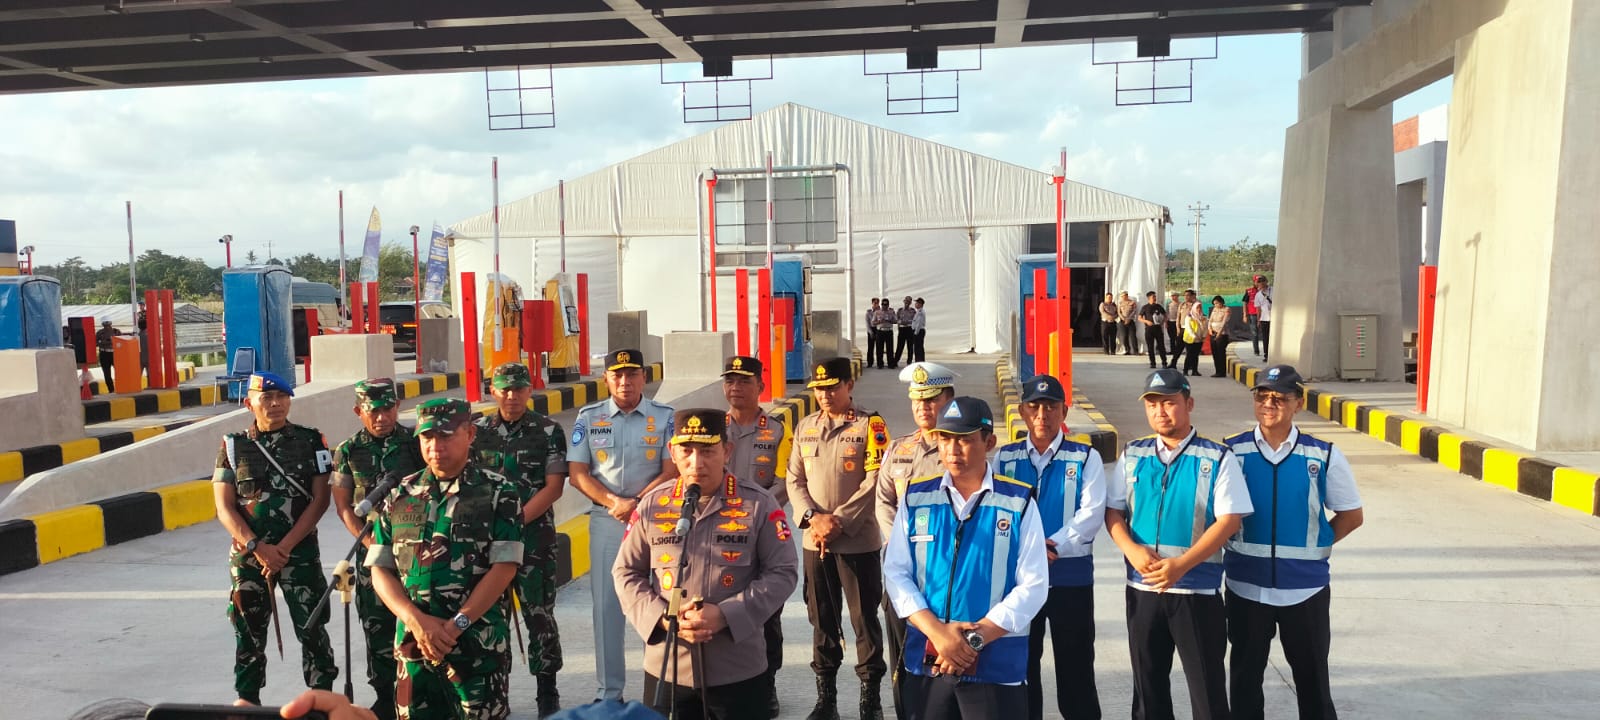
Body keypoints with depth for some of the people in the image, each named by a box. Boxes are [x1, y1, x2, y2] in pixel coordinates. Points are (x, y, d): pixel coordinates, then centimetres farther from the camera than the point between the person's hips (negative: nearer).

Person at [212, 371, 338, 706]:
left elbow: (320, 499, -4)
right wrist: (257, 547, -12)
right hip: (247, 555, 2)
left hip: (300, 551, -1)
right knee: (248, 634, 10)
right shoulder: (233, 446, 4)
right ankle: (247, 702, 24)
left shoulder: (311, 441, 0)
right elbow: (225, 508, 0)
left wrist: (284, 547, -12)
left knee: (312, 630, 1)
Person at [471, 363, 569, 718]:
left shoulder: (548, 430, -2)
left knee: (539, 614, 1)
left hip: (534, 535, -3)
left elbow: (554, 486, -6)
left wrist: (515, 520, -14)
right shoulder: (477, 429, 7)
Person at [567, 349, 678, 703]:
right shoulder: (589, 417, 5)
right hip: (605, 519, 1)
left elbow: (672, 471, -4)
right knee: (606, 605, 5)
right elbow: (577, 473, 2)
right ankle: (609, 690, 15)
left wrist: (636, 504, -15)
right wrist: (613, 502, -11)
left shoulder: (665, 417, 1)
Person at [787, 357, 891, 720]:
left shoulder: (870, 425, -5)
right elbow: (794, 479, 7)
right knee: (821, 618, 12)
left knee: (865, 617, 4)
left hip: (858, 540, -4)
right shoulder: (804, 427, 9)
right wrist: (812, 517, -10)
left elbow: (875, 480, -11)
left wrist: (839, 520, -16)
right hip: (814, 540, 4)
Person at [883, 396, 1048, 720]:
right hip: (926, 659, 2)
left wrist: (976, 638, -13)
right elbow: (896, 573, 0)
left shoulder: (1019, 502, -4)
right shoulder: (916, 497, 2)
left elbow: (1033, 586, -6)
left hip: (996, 663, -2)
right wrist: (937, 632, -12)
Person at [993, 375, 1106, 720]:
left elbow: (1092, 514, -12)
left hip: (1071, 576, -2)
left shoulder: (1086, 458, -2)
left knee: (1075, 667, 8)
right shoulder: (1005, 457, 4)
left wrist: (1052, 547, -20)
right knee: (1020, 666, 14)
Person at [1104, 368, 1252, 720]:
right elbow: (1113, 510, 6)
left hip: (1197, 589, -4)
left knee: (1206, 684, 3)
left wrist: (1180, 564, -20)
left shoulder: (1217, 458, -6)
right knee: (1147, 682, 16)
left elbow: (1229, 519, -11)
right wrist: (1132, 550, -13)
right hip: (1142, 586, 4)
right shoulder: (1132, 455, 5)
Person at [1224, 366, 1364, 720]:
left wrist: (1315, 545, 0)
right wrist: (1237, 546, -3)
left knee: (1312, 674, 13)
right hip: (1246, 584, 0)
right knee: (1245, 673, 14)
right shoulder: (1231, 452, -5)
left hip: (1305, 585, 0)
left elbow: (1351, 515, 6)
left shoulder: (1324, 456, -4)